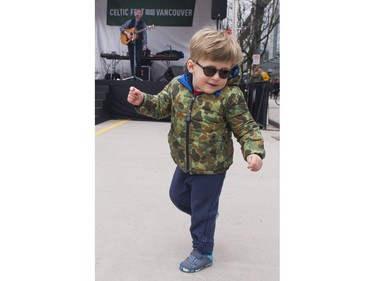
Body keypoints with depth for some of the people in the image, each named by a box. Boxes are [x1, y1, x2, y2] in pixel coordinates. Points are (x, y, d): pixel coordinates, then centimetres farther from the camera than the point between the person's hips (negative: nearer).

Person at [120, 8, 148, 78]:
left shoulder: (143, 23, 5)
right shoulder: (130, 22, 9)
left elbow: (144, 35, -1)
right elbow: (121, 28, 8)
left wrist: (145, 45, -11)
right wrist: (127, 33, -9)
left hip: (138, 43, -2)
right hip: (130, 43, 2)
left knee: (138, 59, -9)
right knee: (132, 59, 3)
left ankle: (138, 76, -5)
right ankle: (133, 75, 9)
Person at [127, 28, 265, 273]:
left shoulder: (230, 97, -24)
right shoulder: (177, 86, -11)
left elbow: (246, 128, -18)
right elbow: (161, 106, 4)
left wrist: (254, 151, -33)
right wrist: (142, 100, -14)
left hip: (211, 168, -6)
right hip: (184, 163, 6)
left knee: (203, 211, 8)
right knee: (177, 195, 28)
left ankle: (203, 252, 31)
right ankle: (208, 212, 54)